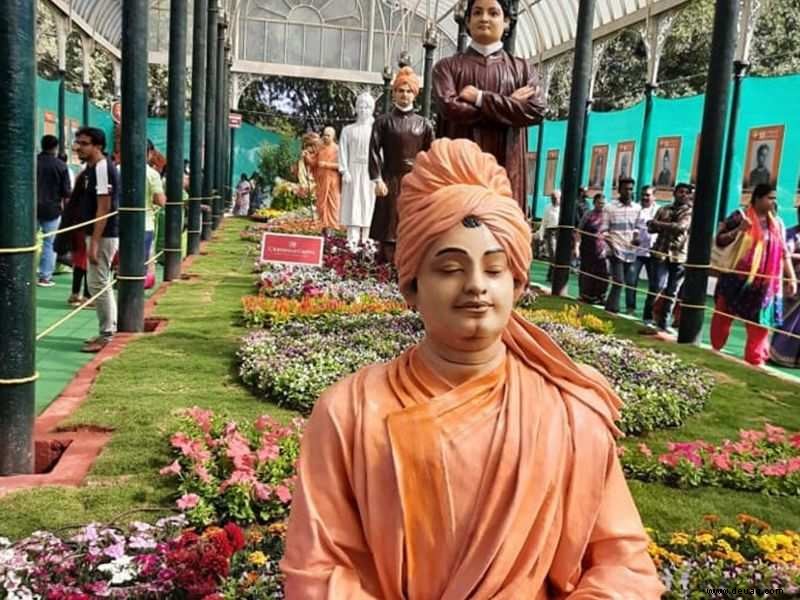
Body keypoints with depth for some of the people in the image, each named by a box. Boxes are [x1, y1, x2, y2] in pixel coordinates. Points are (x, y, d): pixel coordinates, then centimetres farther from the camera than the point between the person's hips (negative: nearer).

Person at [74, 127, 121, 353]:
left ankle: (106, 335, 1)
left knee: (97, 284, -6)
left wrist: (94, 242, -23)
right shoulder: (93, 168, 15)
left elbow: (104, 208, -21)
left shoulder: (102, 167, -16)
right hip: (100, 234, 10)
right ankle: (109, 331, 23)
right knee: (102, 283, 15)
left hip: (103, 235, -10)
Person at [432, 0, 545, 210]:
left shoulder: (523, 69, 14)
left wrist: (480, 98, -7)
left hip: (504, 167, 1)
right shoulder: (448, 66, 11)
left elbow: (536, 110, -4)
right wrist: (507, 105, -5)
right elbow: (449, 107, -8)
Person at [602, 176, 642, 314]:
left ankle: (630, 310, 17)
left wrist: (636, 237, -3)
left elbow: (638, 227, 18)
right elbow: (603, 229, 0)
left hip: (631, 251, 3)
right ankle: (612, 310, 3)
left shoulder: (637, 208, 7)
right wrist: (609, 242, -15)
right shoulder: (610, 208, 0)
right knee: (618, 282, -7)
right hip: (616, 250, -3)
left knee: (631, 283, 6)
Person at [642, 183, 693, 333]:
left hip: (679, 256, 0)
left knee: (671, 291, 2)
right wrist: (670, 227, -9)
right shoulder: (663, 210, 12)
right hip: (660, 253, 0)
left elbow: (681, 227, -13)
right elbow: (651, 228, 7)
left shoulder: (690, 212, 5)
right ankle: (647, 317, 7)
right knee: (657, 287, -10)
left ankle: (663, 321, 11)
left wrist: (660, 224, -11)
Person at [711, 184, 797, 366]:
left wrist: (791, 278, 6)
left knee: (759, 323, 2)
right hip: (736, 278, -3)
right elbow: (719, 241, -6)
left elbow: (784, 253, 11)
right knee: (723, 316, 7)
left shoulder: (777, 223, 8)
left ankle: (754, 362, 9)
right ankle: (715, 351, 24)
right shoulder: (740, 216, -4)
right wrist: (738, 230, -22)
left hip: (763, 283, 3)